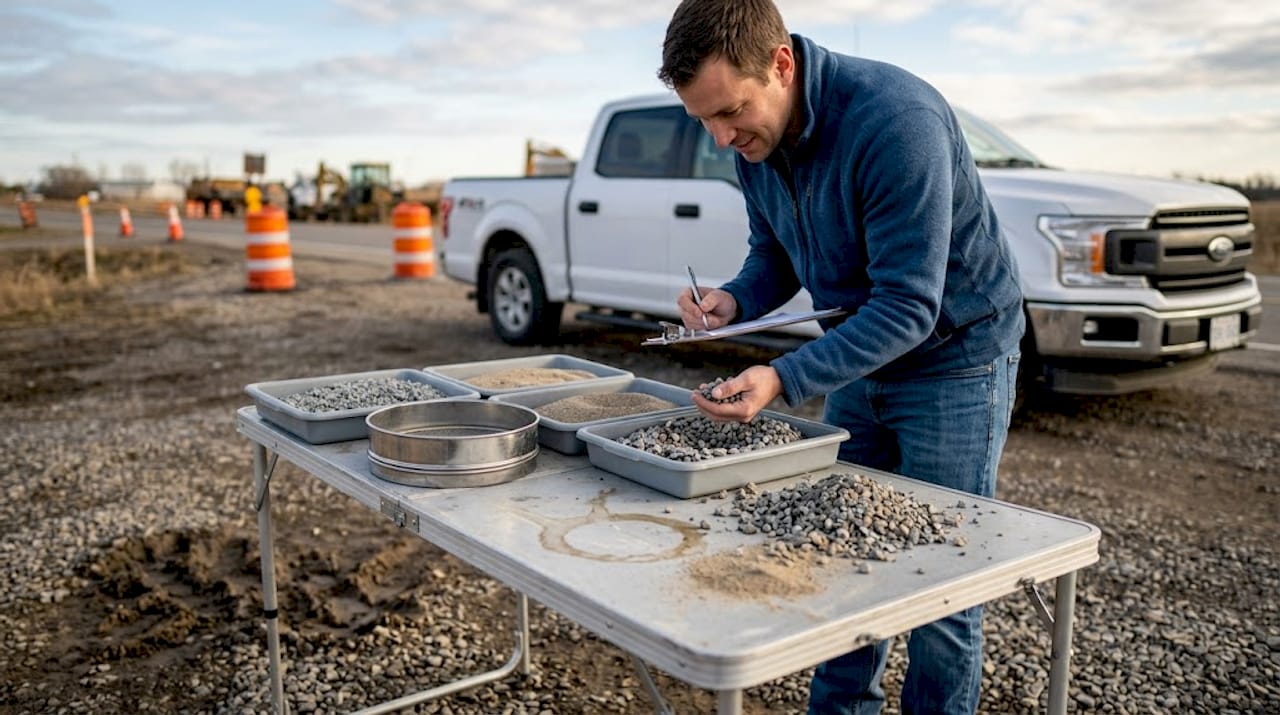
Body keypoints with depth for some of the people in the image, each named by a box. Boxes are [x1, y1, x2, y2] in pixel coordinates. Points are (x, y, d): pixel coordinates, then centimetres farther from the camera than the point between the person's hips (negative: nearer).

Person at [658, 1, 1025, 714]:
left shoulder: (896, 119, -31)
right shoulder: (756, 135, -6)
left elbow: (909, 307, -31)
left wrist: (784, 380, -37)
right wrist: (735, 300, -14)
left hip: (954, 359, -7)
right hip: (862, 360, 7)